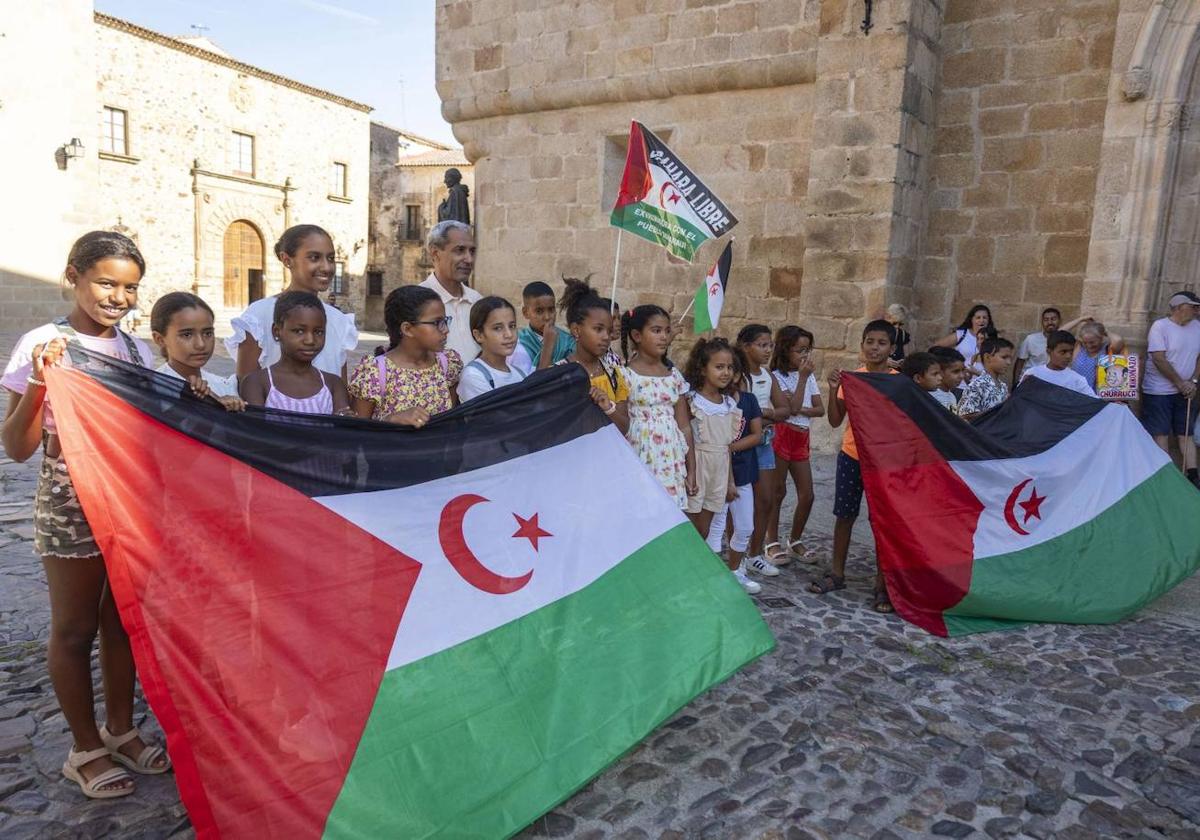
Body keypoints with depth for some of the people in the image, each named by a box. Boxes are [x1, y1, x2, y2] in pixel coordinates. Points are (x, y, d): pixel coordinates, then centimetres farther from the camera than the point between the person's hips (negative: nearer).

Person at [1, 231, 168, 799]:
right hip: (70, 504, -5)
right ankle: (86, 749, 24)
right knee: (75, 629, 8)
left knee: (122, 620, 15)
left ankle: (120, 730, 32)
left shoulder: (136, 349, 5)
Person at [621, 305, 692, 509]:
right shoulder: (625, 375, -6)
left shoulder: (674, 375, 9)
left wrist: (691, 469, 11)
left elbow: (684, 426, 12)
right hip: (641, 458, -4)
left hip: (672, 460, 5)